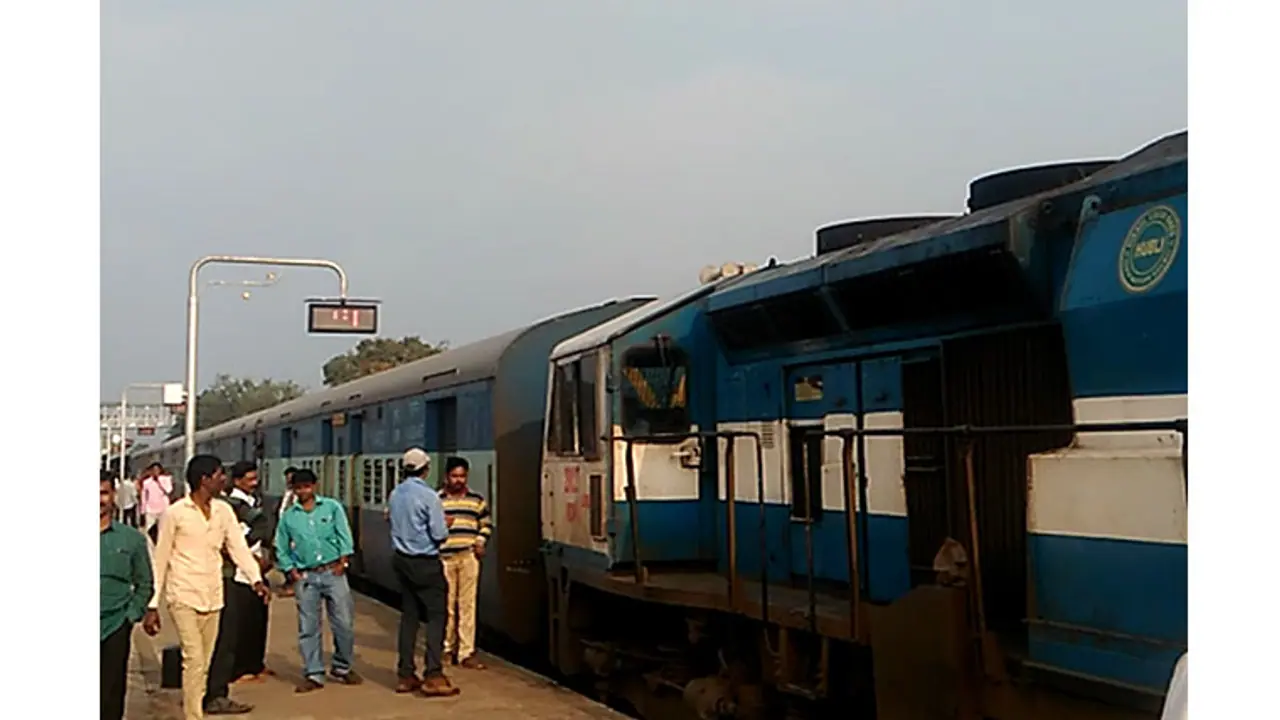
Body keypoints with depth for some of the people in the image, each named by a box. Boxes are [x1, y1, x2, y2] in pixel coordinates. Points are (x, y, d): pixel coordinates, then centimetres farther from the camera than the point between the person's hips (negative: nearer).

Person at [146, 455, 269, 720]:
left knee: (204, 663, 11)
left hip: (213, 597, 5)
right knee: (194, 660, -10)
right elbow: (160, 560, -3)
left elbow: (239, 547, 1)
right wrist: (152, 606, -3)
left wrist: (256, 579, -16)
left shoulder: (223, 510, 6)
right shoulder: (175, 513, -6)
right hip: (184, 597, -5)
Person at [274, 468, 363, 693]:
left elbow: (344, 535, 2)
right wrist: (291, 570, 0)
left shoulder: (332, 507, 5)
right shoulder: (288, 516, 8)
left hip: (333, 572, -1)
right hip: (305, 577, 1)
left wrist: (343, 560, -7)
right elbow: (282, 548, 11)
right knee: (308, 627, 2)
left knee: (344, 622, 0)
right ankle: (313, 674, 10)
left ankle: (342, 667, 18)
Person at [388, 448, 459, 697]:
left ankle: (406, 675, 13)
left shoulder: (395, 495, 6)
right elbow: (440, 535, -16)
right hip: (425, 562, -7)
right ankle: (433, 676, -9)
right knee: (436, 616, -3)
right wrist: (445, 527, 4)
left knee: (409, 615, 11)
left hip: (401, 560, 7)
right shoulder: (428, 496, -16)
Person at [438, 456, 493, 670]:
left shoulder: (477, 500, 11)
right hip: (444, 558, -1)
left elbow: (487, 524, 19)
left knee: (467, 605, -1)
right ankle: (447, 648, 18)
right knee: (446, 606, 4)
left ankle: (466, 652, 1)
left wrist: (481, 541, 2)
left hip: (469, 557, 1)